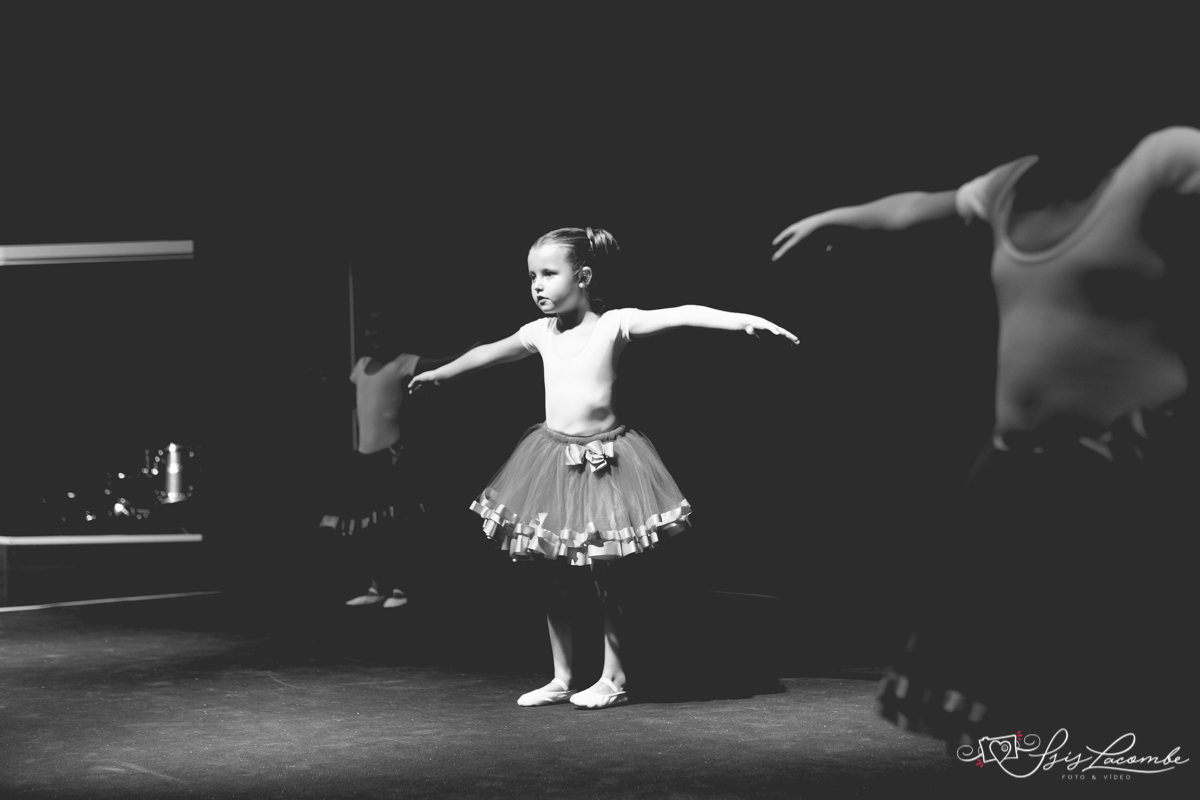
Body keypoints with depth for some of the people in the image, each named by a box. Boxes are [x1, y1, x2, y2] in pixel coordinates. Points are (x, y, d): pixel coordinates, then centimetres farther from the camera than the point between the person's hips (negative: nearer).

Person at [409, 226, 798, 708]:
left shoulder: (615, 324, -10)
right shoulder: (539, 333, 6)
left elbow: (682, 316, -20)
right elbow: (489, 353, 24)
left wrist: (745, 320, -31)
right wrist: (441, 373, 38)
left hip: (604, 458, -5)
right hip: (552, 457, 5)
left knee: (605, 577, 1)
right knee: (552, 576, 8)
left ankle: (613, 678, 14)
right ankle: (562, 677, 20)